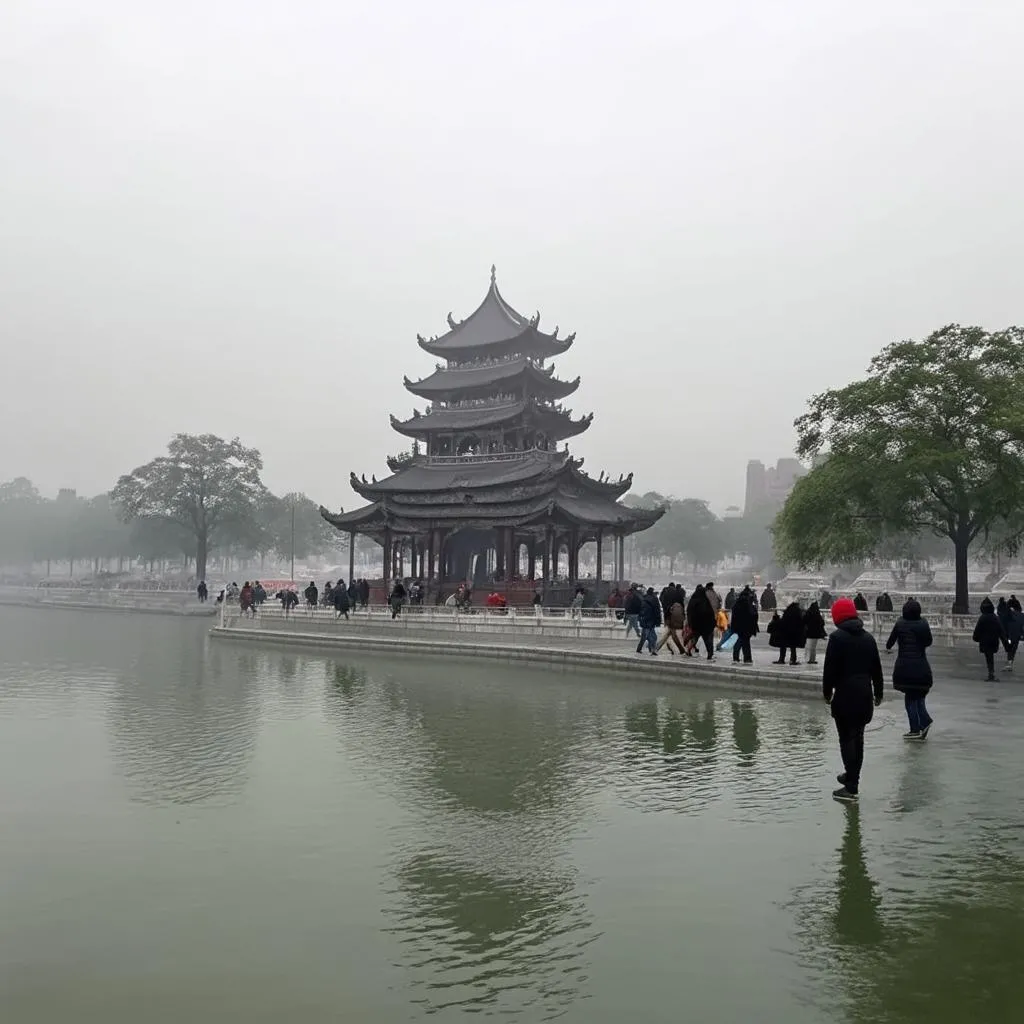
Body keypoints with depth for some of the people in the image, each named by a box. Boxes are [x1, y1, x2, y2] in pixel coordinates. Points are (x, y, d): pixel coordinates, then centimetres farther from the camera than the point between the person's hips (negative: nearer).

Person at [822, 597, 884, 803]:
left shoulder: (837, 637, -11)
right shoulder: (868, 637, 10)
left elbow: (830, 668, -12)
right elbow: (876, 668, 15)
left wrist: (827, 692, 0)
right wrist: (878, 693, 24)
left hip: (845, 695, -7)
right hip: (865, 694, 7)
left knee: (847, 739, -5)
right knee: (857, 737, 17)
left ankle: (851, 788, -7)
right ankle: (852, 776, 31)